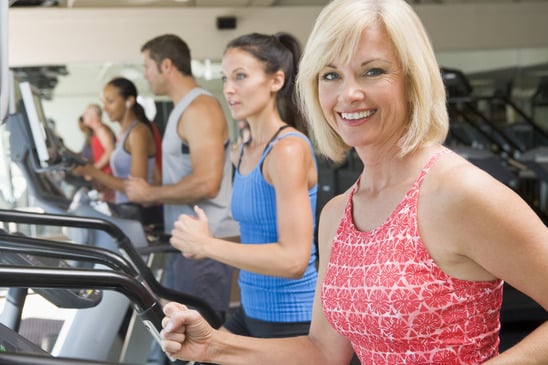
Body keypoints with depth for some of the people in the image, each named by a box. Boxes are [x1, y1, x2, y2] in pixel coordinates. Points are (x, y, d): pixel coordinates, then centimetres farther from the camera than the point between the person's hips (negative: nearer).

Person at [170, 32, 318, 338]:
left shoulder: (289, 149, -18)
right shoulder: (243, 153, 7)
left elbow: (293, 259, -25)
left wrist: (206, 245, -19)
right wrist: (205, 245, 2)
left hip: (291, 320, -8)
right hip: (252, 310, 8)